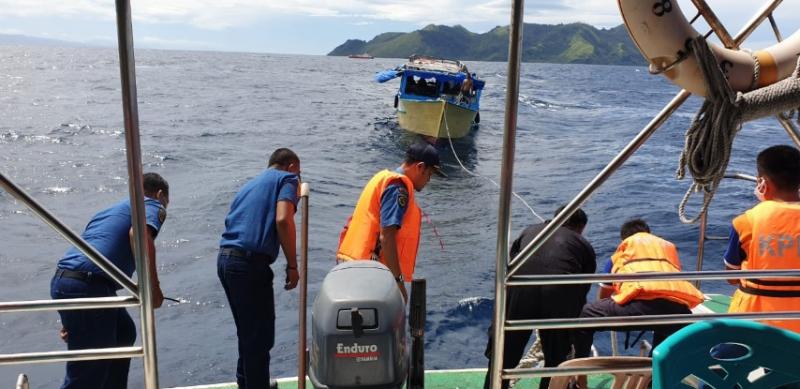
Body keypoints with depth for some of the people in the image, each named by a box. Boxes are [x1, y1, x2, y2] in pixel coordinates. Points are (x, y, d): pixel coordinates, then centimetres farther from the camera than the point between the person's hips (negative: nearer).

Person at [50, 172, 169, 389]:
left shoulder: (115, 208, 30)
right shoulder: (153, 206, 6)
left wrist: (71, 320, 33)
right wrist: (154, 287, -13)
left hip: (65, 281, 9)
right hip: (87, 287, -9)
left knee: (124, 333, 26)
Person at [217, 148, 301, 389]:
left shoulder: (251, 184, 27)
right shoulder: (287, 178, 3)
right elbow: (283, 220, -14)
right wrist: (292, 265, -8)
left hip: (225, 258, 9)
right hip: (249, 261, -9)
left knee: (248, 331, 23)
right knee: (260, 335, 2)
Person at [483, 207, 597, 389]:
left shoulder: (530, 230, 32)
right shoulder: (584, 245, 27)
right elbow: (583, 289, 28)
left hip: (520, 286, 1)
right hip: (561, 292, -1)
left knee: (502, 355, 15)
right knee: (556, 359, 21)